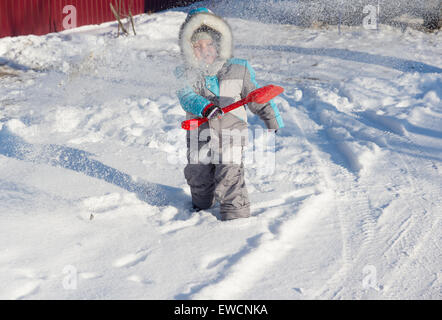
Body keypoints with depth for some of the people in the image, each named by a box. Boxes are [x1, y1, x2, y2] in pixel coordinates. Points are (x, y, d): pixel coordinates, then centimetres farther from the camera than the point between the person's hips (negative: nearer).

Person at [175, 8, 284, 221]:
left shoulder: (238, 69, 1)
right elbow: (186, 96, -19)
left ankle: (236, 216, -2)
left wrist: (273, 120, 12)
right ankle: (202, 205, 43)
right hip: (200, 136, 2)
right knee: (198, 178, 16)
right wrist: (204, 107, -39)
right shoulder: (186, 74, -1)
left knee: (229, 177, -13)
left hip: (231, 133, -2)